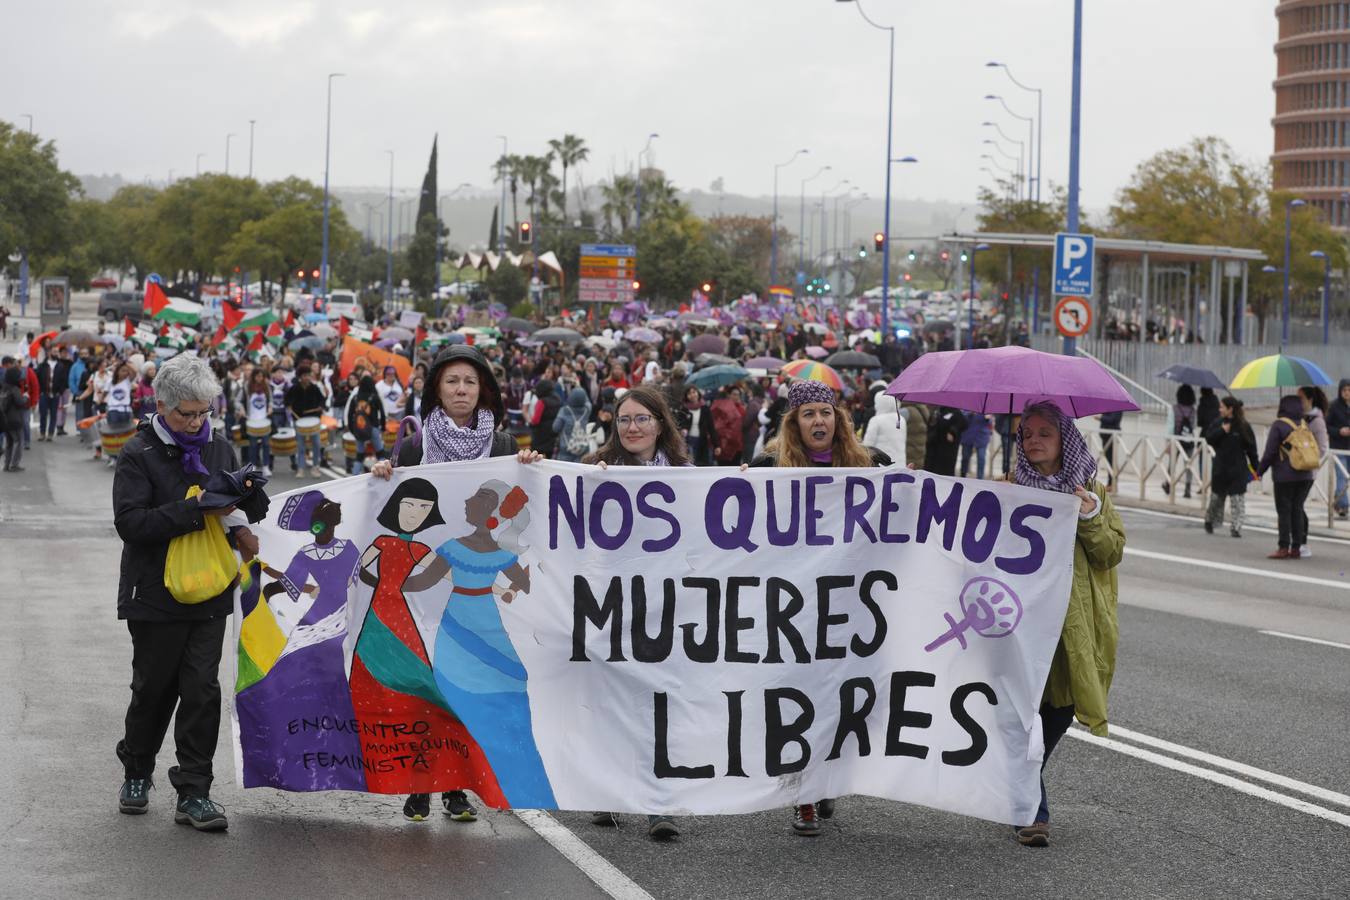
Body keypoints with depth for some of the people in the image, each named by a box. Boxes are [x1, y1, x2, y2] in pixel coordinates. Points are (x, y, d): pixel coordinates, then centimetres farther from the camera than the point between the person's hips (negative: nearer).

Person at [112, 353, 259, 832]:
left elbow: (238, 505, 22)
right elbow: (130, 522, -19)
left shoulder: (219, 448, 9)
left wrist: (240, 529, -2)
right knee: (154, 689, 8)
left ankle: (193, 794, 2)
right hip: (155, 595, -3)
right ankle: (137, 773, 32)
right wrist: (197, 510, -25)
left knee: (202, 690, -2)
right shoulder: (139, 455, -8)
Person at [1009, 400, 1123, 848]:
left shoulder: (1093, 492, 10)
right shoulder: (1010, 489, 9)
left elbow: (1113, 553, 4)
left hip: (1075, 621, 2)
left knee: (1061, 710, 7)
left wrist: (1089, 518, -12)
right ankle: (1033, 812, -8)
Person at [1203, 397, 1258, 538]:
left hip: (1238, 469, -2)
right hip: (1220, 467, 3)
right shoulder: (1218, 423, 2)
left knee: (1238, 499, -5)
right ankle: (1209, 521, 33)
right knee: (1216, 497, 13)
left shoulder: (1243, 427, -6)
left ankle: (1235, 527, -1)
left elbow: (1251, 449, -4)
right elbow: (1208, 438, -4)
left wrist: (1256, 468, -5)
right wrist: (1222, 431, -17)